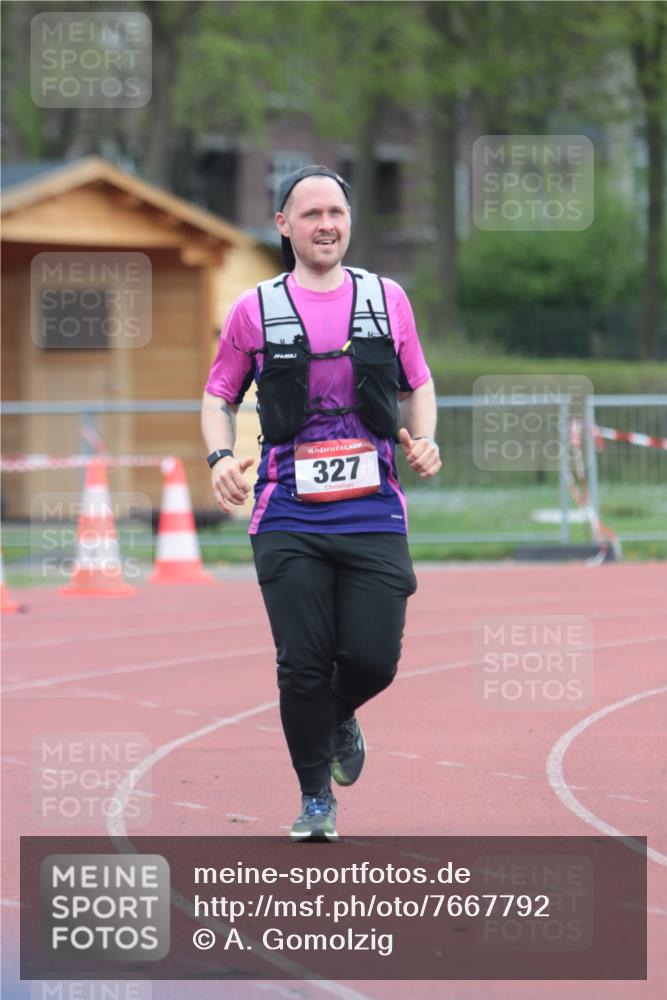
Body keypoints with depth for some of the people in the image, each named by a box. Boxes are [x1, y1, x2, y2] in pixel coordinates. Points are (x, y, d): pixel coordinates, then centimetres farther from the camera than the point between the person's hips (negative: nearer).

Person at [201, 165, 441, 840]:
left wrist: (423, 439, 0)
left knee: (372, 658, -6)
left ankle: (340, 716, 31)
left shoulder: (387, 298, 8)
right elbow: (218, 396, 13)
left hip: (374, 514, 1)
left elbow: (418, 385, 19)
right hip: (289, 521, -1)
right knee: (303, 665, -5)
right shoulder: (255, 310, 4)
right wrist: (221, 457, -5)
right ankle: (316, 799, 14)